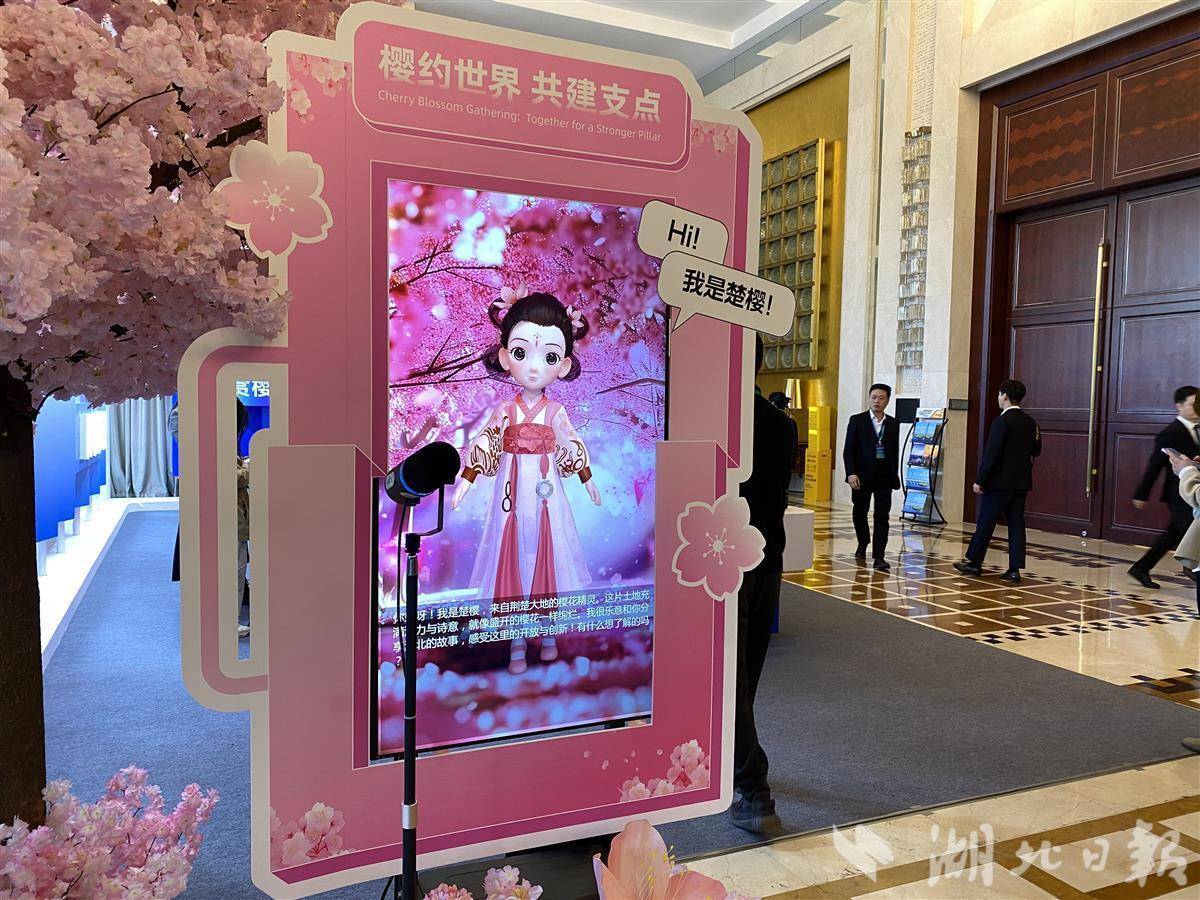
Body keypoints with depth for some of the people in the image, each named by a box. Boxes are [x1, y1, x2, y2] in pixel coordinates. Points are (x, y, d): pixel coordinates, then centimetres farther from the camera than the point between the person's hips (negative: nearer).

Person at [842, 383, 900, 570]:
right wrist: (851, 473, -14)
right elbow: (848, 450, -5)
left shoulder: (893, 423, 7)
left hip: (884, 477, 1)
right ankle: (863, 544, 38)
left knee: (882, 517, -5)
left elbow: (895, 451, 10)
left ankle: (878, 556, -3)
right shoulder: (857, 420, -1)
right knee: (860, 513, 14)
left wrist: (895, 476, 8)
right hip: (862, 476, -1)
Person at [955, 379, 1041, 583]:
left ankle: (974, 562, 13)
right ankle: (1015, 570, 6)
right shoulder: (1031, 422, 7)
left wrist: (980, 480, -12)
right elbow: (1036, 450, 16)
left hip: (999, 482, -6)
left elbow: (991, 454, -17)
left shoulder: (1001, 421, -14)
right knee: (1016, 524, 7)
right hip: (1022, 482, 7)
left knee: (985, 522, 4)